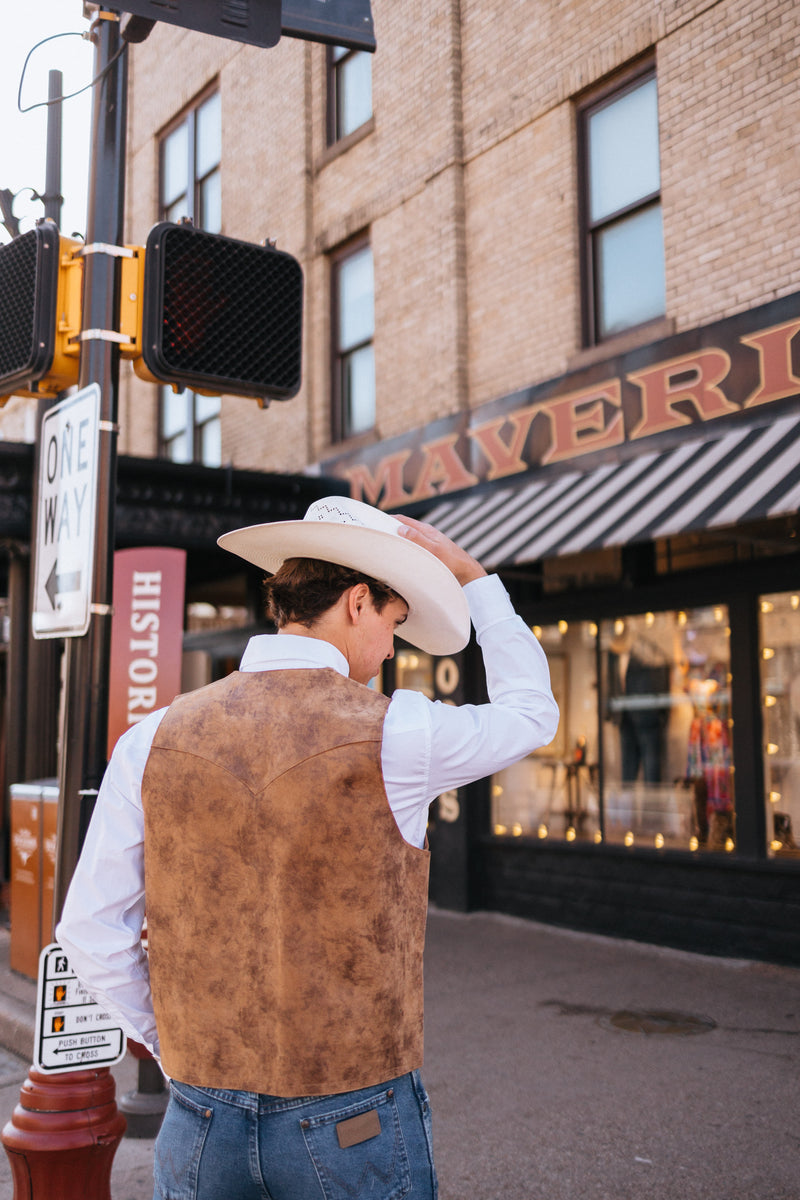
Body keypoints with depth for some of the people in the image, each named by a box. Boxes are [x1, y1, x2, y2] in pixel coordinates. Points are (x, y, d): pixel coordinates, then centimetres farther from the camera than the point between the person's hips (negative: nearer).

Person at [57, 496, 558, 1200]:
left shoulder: (154, 742, -6)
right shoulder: (395, 738, -15)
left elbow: (91, 933, -1)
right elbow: (531, 713, 5)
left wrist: (170, 1045, 13)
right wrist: (471, 573, 11)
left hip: (203, 1123, 3)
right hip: (357, 1130, -2)